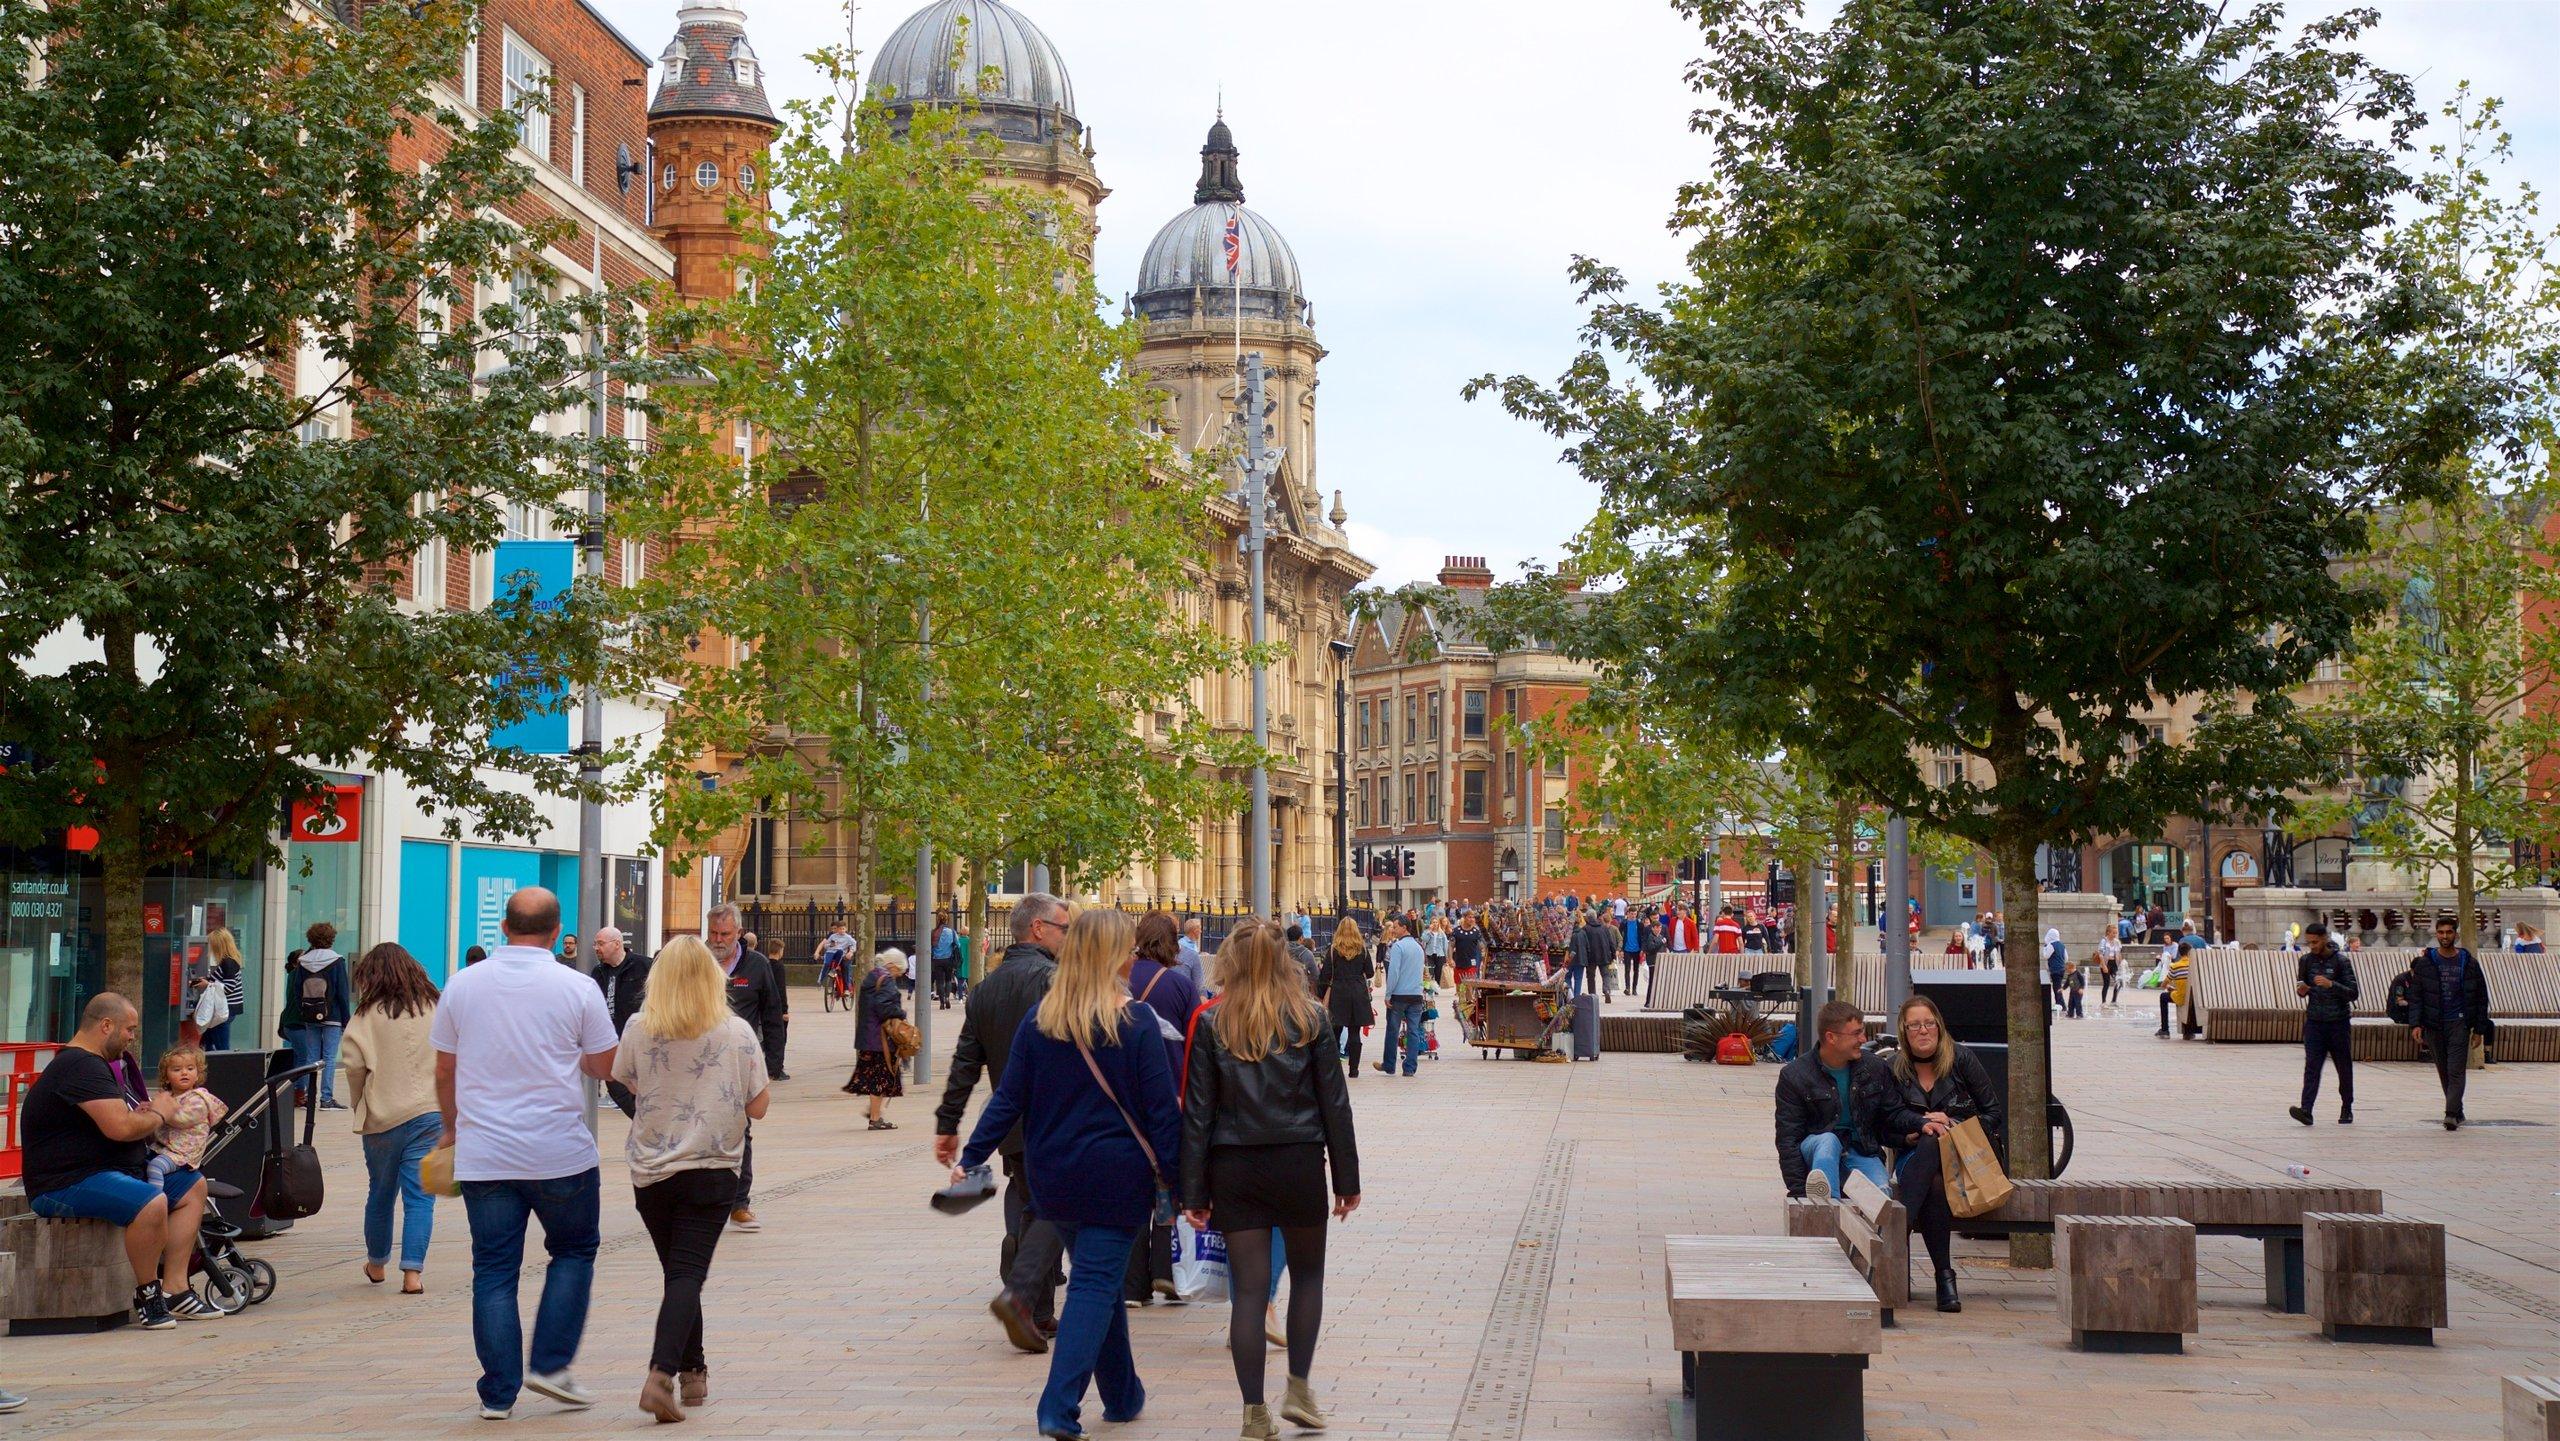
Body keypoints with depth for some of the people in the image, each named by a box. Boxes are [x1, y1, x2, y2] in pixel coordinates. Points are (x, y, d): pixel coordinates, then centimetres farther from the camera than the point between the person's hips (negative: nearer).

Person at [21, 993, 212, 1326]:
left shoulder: (93, 1064, 20)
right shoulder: (81, 1067, -18)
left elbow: (119, 1118, 28)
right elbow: (120, 1128, -27)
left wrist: (147, 1113, 6)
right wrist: (159, 1115, -8)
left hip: (107, 1170, 12)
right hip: (66, 1183, -12)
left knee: (193, 1187, 12)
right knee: (152, 1202, -35)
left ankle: (174, 1290, 7)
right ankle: (147, 1294, -14)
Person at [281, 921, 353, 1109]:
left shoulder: (302, 962, 4)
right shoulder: (337, 961, -7)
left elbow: (297, 992, 6)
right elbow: (342, 993, -7)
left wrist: (303, 1014, 13)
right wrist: (346, 1020, -3)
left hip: (309, 1018, 4)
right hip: (332, 1017, -4)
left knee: (310, 1057, 10)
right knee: (329, 1058, -3)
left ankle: (308, 1097, 9)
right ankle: (327, 1098, -6)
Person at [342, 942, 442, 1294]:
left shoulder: (368, 1015, -4)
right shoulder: (437, 1008, 4)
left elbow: (355, 1066, -7)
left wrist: (359, 1105, 8)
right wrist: (446, 1102, 13)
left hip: (382, 1117, -1)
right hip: (431, 1113, 1)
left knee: (380, 1192, 16)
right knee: (420, 1195, 1)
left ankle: (376, 1263, 33)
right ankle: (413, 1271, -9)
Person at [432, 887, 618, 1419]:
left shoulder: (463, 985, 2)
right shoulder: (577, 988, -5)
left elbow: (444, 1070, 9)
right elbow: (605, 1066, 2)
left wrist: (451, 1127, 25)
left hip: (483, 1155, 2)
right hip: (560, 1154, -2)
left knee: (493, 1270, 6)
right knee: (574, 1253, 17)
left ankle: (499, 1392, 6)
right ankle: (551, 1365, 8)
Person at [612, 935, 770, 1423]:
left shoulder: (638, 1030, -5)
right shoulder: (737, 1033, -8)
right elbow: (758, 1105, -3)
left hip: (651, 1172, 2)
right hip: (712, 1170, -2)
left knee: (678, 1272, 17)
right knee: (688, 1274, -5)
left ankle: (693, 1372, 26)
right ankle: (662, 1374, -23)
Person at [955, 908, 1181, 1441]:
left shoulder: (1039, 1020, 0)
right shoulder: (1135, 1022, -11)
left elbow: (1010, 1098, -1)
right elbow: (1160, 1110, -9)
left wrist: (971, 1157, 5)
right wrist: (1179, 1181, -5)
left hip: (1055, 1175, 5)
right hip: (1116, 1173, -5)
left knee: (1098, 1279, 19)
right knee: (1097, 1283, -2)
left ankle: (1122, 1395, 31)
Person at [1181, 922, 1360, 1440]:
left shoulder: (1212, 1023, -1)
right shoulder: (1312, 1018, -1)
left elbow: (1197, 1110, -2)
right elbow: (1334, 1102, 0)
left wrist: (1195, 1191, 2)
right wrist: (1347, 1178, 7)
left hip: (1234, 1167, 0)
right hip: (1299, 1163, 0)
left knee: (1248, 1288, 4)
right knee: (1307, 1272, 18)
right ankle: (1298, 1389, 14)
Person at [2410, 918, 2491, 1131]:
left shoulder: (2469, 963, 3)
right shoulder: (2425, 963, 4)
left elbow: (2481, 996, 8)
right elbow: (2416, 995, 4)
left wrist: (2479, 1028, 3)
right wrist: (2417, 1024, -5)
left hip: (2459, 1023, -2)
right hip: (2434, 1025, 2)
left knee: (2456, 1071, -11)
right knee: (2444, 1071, 9)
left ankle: (2452, 1114, -18)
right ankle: (2457, 1112, 20)